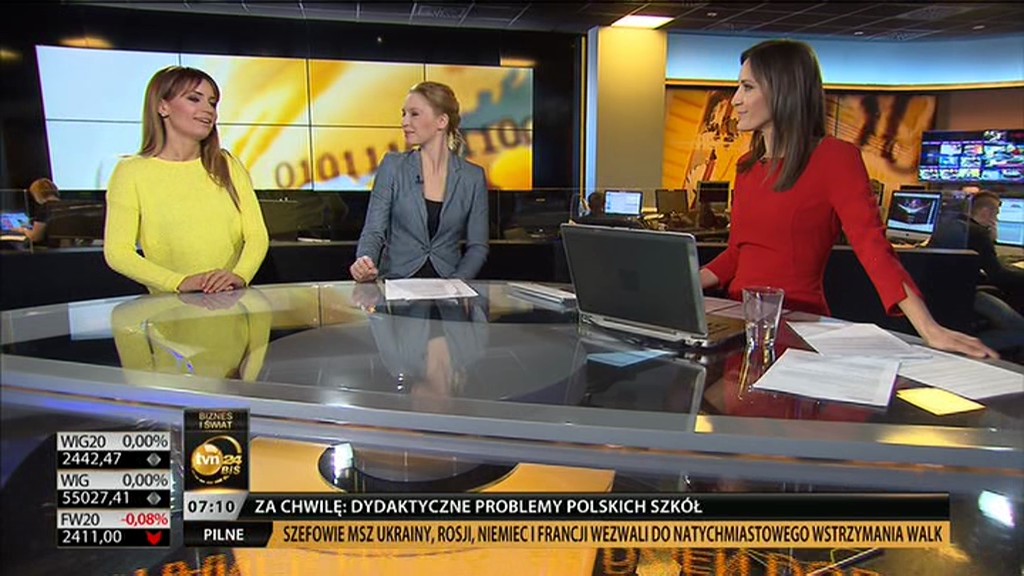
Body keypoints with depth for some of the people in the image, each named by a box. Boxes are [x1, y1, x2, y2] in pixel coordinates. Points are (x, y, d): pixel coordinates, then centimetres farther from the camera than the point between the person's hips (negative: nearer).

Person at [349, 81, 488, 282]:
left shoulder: (473, 177, 3)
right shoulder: (393, 166, 3)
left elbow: (478, 246, 5)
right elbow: (374, 230, 1)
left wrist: (455, 285, -11)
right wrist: (365, 262, -20)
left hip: (446, 288, 1)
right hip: (396, 285, 0)